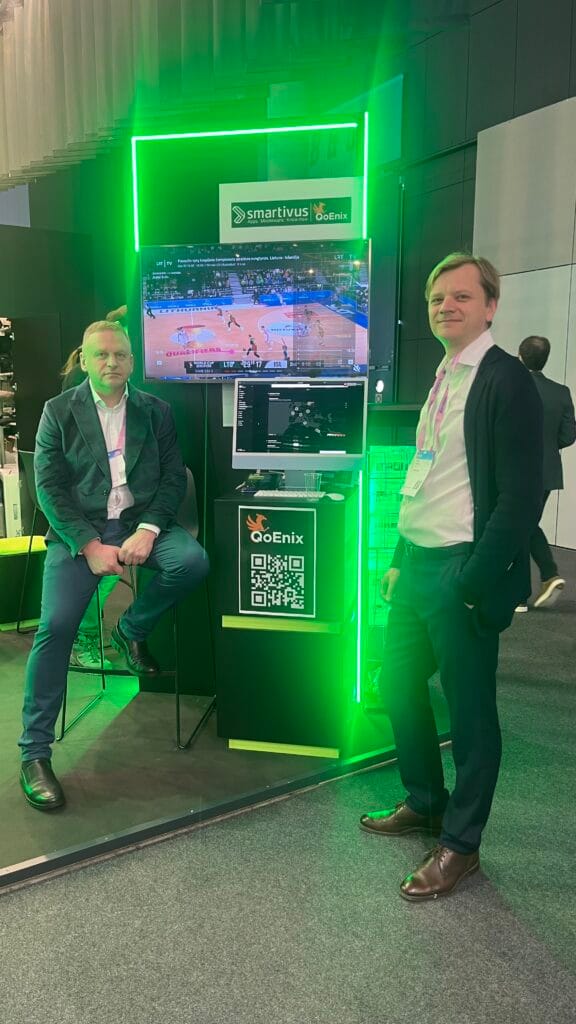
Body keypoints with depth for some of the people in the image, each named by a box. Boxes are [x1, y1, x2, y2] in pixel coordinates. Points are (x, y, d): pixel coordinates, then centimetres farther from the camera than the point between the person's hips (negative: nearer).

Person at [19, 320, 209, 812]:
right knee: (56, 626, -18)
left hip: (141, 521, 2)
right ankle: (35, 753, -5)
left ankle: (132, 629, 3)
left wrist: (147, 531, -14)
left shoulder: (156, 411, 8)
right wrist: (90, 545, -16)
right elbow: (49, 486, -3)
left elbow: (174, 477, 4)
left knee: (192, 559, -27)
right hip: (79, 528, -2)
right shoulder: (59, 411, 3)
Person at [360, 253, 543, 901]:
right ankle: (424, 804, 39)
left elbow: (520, 496, -17)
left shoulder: (505, 382, -12)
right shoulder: (441, 379, 13)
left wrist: (473, 582, -18)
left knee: (469, 711, 6)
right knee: (399, 687, 18)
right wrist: (399, 560, 15)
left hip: (462, 570, -8)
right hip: (416, 562, 9)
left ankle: (460, 844, 25)